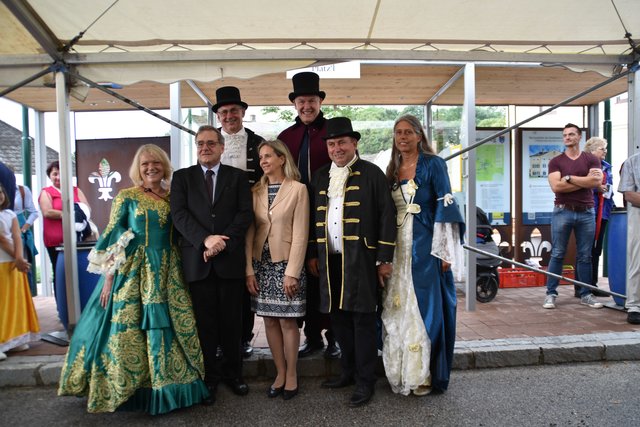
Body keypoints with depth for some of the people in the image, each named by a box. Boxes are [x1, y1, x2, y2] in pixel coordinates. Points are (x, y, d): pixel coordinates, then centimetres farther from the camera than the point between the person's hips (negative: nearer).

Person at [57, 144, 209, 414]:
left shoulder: (172, 197, 9)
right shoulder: (127, 196, -1)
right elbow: (112, 237, -3)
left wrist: (179, 271, 6)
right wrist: (109, 276, -9)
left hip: (167, 273, 4)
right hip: (132, 271, -3)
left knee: (171, 326, 6)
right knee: (127, 328, 1)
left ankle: (166, 385, 23)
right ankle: (127, 390, 20)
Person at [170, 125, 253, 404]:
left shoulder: (237, 177, 9)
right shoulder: (182, 177, 10)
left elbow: (246, 214, -2)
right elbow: (179, 214, -3)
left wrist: (222, 242, -13)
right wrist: (205, 239, -17)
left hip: (231, 258, 0)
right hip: (197, 260, 0)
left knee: (232, 320, 8)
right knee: (205, 322, 8)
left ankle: (232, 372, 24)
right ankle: (209, 376, 22)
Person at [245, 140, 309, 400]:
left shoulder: (298, 189, -4)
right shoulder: (256, 191, 8)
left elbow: (300, 234, -8)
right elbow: (250, 232, 5)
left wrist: (292, 272, -12)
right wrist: (249, 270, -1)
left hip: (286, 263, -4)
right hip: (261, 263, 4)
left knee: (287, 321, 3)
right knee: (270, 320, 9)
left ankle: (291, 375, 19)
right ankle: (280, 373, 23)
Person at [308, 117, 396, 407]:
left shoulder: (371, 173, -2)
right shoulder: (320, 177, 13)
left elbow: (387, 217, -5)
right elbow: (314, 218, 17)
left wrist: (384, 259, -9)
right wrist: (312, 255, 13)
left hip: (360, 260, -5)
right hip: (329, 261, 5)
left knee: (362, 320, 2)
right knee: (338, 318, 13)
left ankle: (365, 381, 16)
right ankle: (348, 371, 30)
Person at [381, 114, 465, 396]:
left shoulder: (433, 165, -2)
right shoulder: (392, 170, 13)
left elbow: (445, 206, -8)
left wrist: (445, 251, -13)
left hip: (425, 247, -5)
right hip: (397, 249, 5)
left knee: (424, 307, 0)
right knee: (396, 309, 8)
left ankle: (423, 375, 13)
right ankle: (400, 372, 22)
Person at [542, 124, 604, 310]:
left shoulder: (591, 160, 8)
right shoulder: (555, 161, 5)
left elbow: (596, 181, -9)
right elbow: (556, 186, -9)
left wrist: (569, 178, -9)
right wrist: (585, 181, -7)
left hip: (586, 213, 1)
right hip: (562, 212, -1)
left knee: (585, 256, 7)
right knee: (557, 255, 0)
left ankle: (586, 294, 16)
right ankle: (551, 294, 5)